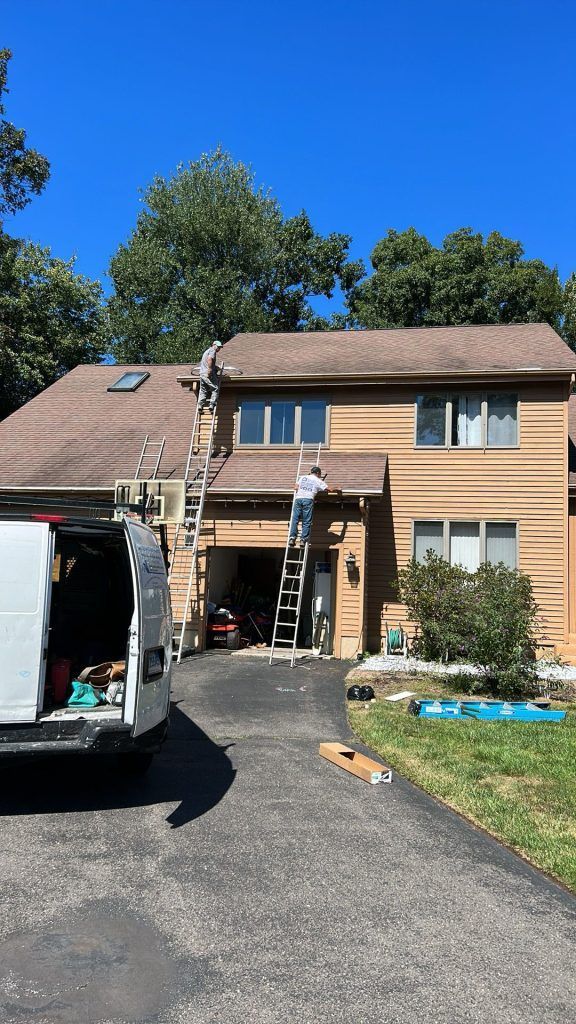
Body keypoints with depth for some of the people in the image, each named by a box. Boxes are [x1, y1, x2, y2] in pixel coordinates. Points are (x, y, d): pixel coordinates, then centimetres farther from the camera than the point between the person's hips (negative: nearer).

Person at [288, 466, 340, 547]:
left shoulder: (303, 477, 24)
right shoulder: (318, 481, 16)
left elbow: (296, 488, 18)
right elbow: (330, 489, 14)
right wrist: (337, 489, 33)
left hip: (298, 498, 3)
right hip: (308, 499, -3)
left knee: (295, 519, 0)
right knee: (306, 522, 0)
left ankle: (292, 538, -12)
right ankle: (303, 539, -9)